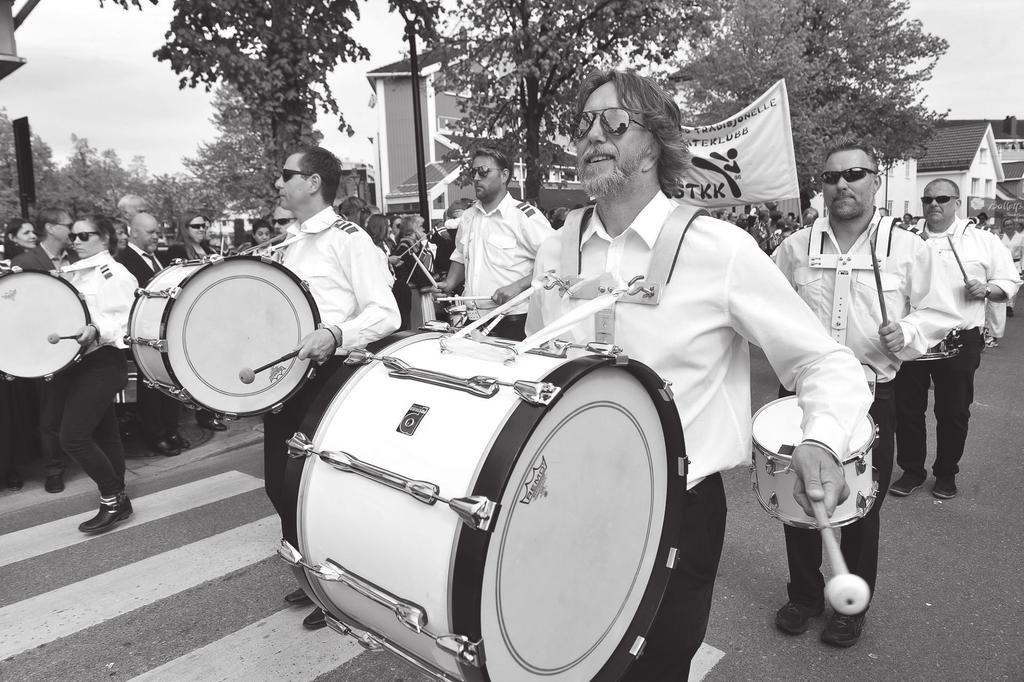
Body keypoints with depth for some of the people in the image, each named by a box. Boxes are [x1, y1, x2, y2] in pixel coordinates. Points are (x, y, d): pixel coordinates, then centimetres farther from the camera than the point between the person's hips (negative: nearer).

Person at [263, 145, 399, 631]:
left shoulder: (347, 239, -11)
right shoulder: (292, 242, 15)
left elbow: (385, 314, -19)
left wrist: (334, 334, -33)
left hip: (329, 378, -8)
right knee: (278, 482, 12)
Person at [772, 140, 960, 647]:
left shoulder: (907, 250, -1)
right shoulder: (795, 247, 2)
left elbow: (939, 313, 5)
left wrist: (907, 334, -14)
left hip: (872, 397, -1)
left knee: (863, 506, 11)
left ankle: (852, 605, 32)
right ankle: (804, 594, 31)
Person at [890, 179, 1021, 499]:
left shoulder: (983, 241, 3)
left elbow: (1010, 283, 7)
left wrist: (986, 289, -13)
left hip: (960, 341, -1)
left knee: (954, 412, 8)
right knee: (908, 408, 6)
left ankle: (946, 473, 27)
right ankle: (912, 470, 22)